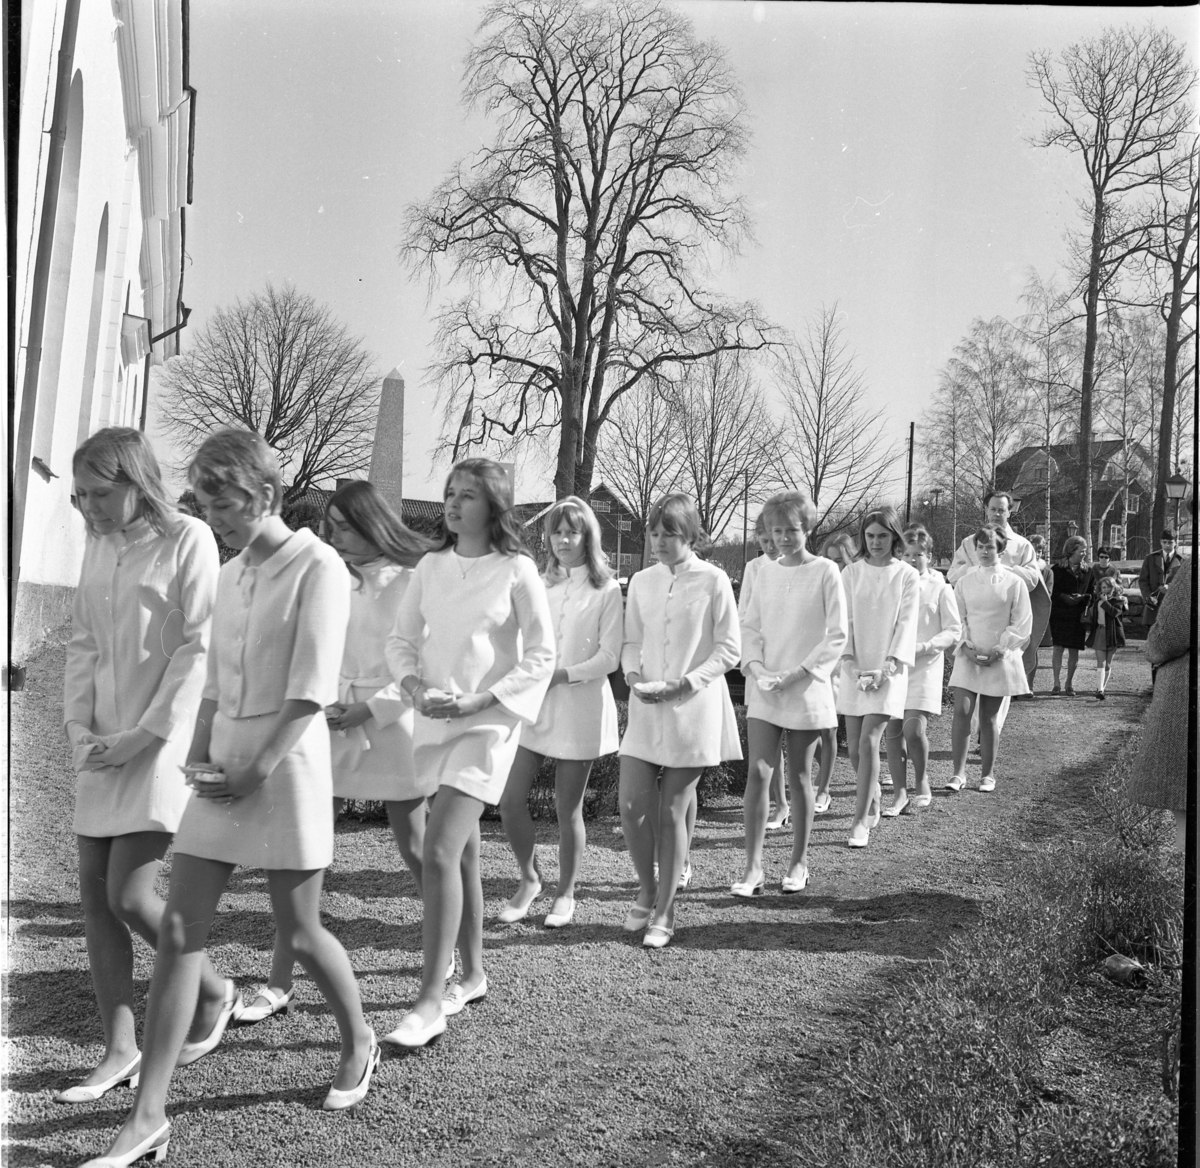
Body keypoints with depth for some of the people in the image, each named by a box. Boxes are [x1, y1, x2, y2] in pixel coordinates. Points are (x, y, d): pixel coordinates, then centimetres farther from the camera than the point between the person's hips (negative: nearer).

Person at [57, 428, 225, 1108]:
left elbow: (198, 649, -13)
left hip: (166, 738, -7)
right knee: (95, 893, 6)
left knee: (129, 896, -10)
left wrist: (144, 735, -14)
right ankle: (121, 1048, 18)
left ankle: (212, 989, 17)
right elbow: (84, 643, 14)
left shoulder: (188, 538, -9)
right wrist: (79, 724, 2)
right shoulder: (99, 545, 12)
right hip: (107, 743, 7)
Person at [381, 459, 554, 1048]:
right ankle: (473, 974, 30)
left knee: (438, 852, -16)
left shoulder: (516, 571, -6)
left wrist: (478, 700, -15)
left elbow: (541, 656, -6)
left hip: (486, 722, -5)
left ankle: (430, 1001, -9)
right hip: (435, 718, 6)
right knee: (462, 850, 15)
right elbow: (400, 639, 10)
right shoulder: (431, 566, 7)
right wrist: (416, 688, -9)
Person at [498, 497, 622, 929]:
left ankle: (565, 894, 24)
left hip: (580, 705, -3)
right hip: (532, 702, 4)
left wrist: (558, 675, -16)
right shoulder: (540, 584, 10)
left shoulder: (606, 589, -2)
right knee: (510, 800, -2)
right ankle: (529, 879, 23)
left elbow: (609, 658, -7)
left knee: (567, 808, 5)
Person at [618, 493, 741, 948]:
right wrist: (633, 674, -7)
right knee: (631, 805, -2)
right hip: (645, 707, 4)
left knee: (672, 812, 2)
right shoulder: (641, 582, 8)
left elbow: (729, 649, -5)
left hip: (692, 710, -4)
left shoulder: (712, 581, -5)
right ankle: (647, 889, 24)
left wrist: (685, 683, -15)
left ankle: (664, 913, 16)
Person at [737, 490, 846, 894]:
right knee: (757, 773, -5)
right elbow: (749, 626, 10)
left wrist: (797, 673, -14)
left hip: (805, 688, -3)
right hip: (764, 689, 3)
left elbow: (837, 635, -7)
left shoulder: (825, 571, -5)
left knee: (798, 777, 7)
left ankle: (798, 863, 23)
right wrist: (757, 667, -8)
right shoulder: (766, 573, 8)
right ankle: (753, 867, 0)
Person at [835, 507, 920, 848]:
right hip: (855, 669, 3)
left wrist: (887, 667, -15)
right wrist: (850, 663, -10)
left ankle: (861, 820, -5)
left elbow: (906, 625, -4)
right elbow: (845, 621, 2)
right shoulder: (851, 573, 5)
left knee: (869, 741, -13)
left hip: (888, 669, -3)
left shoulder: (908, 576, 0)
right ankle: (872, 798, 31)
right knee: (854, 747, 5)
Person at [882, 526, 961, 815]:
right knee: (891, 731, 0)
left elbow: (953, 631, 1)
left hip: (924, 667, -3)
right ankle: (900, 793, 11)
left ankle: (922, 782, 11)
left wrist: (925, 646, -13)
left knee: (913, 728, -14)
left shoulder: (940, 588, 3)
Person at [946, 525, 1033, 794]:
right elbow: (957, 619, 6)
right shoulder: (964, 582, 7)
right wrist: (967, 647, -9)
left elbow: (1021, 624, -2)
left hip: (999, 658, -1)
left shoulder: (1014, 583, 0)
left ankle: (988, 775, 16)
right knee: (961, 711, -9)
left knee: (989, 717, 5)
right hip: (968, 656, 2)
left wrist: (998, 651, -11)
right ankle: (958, 773, -4)